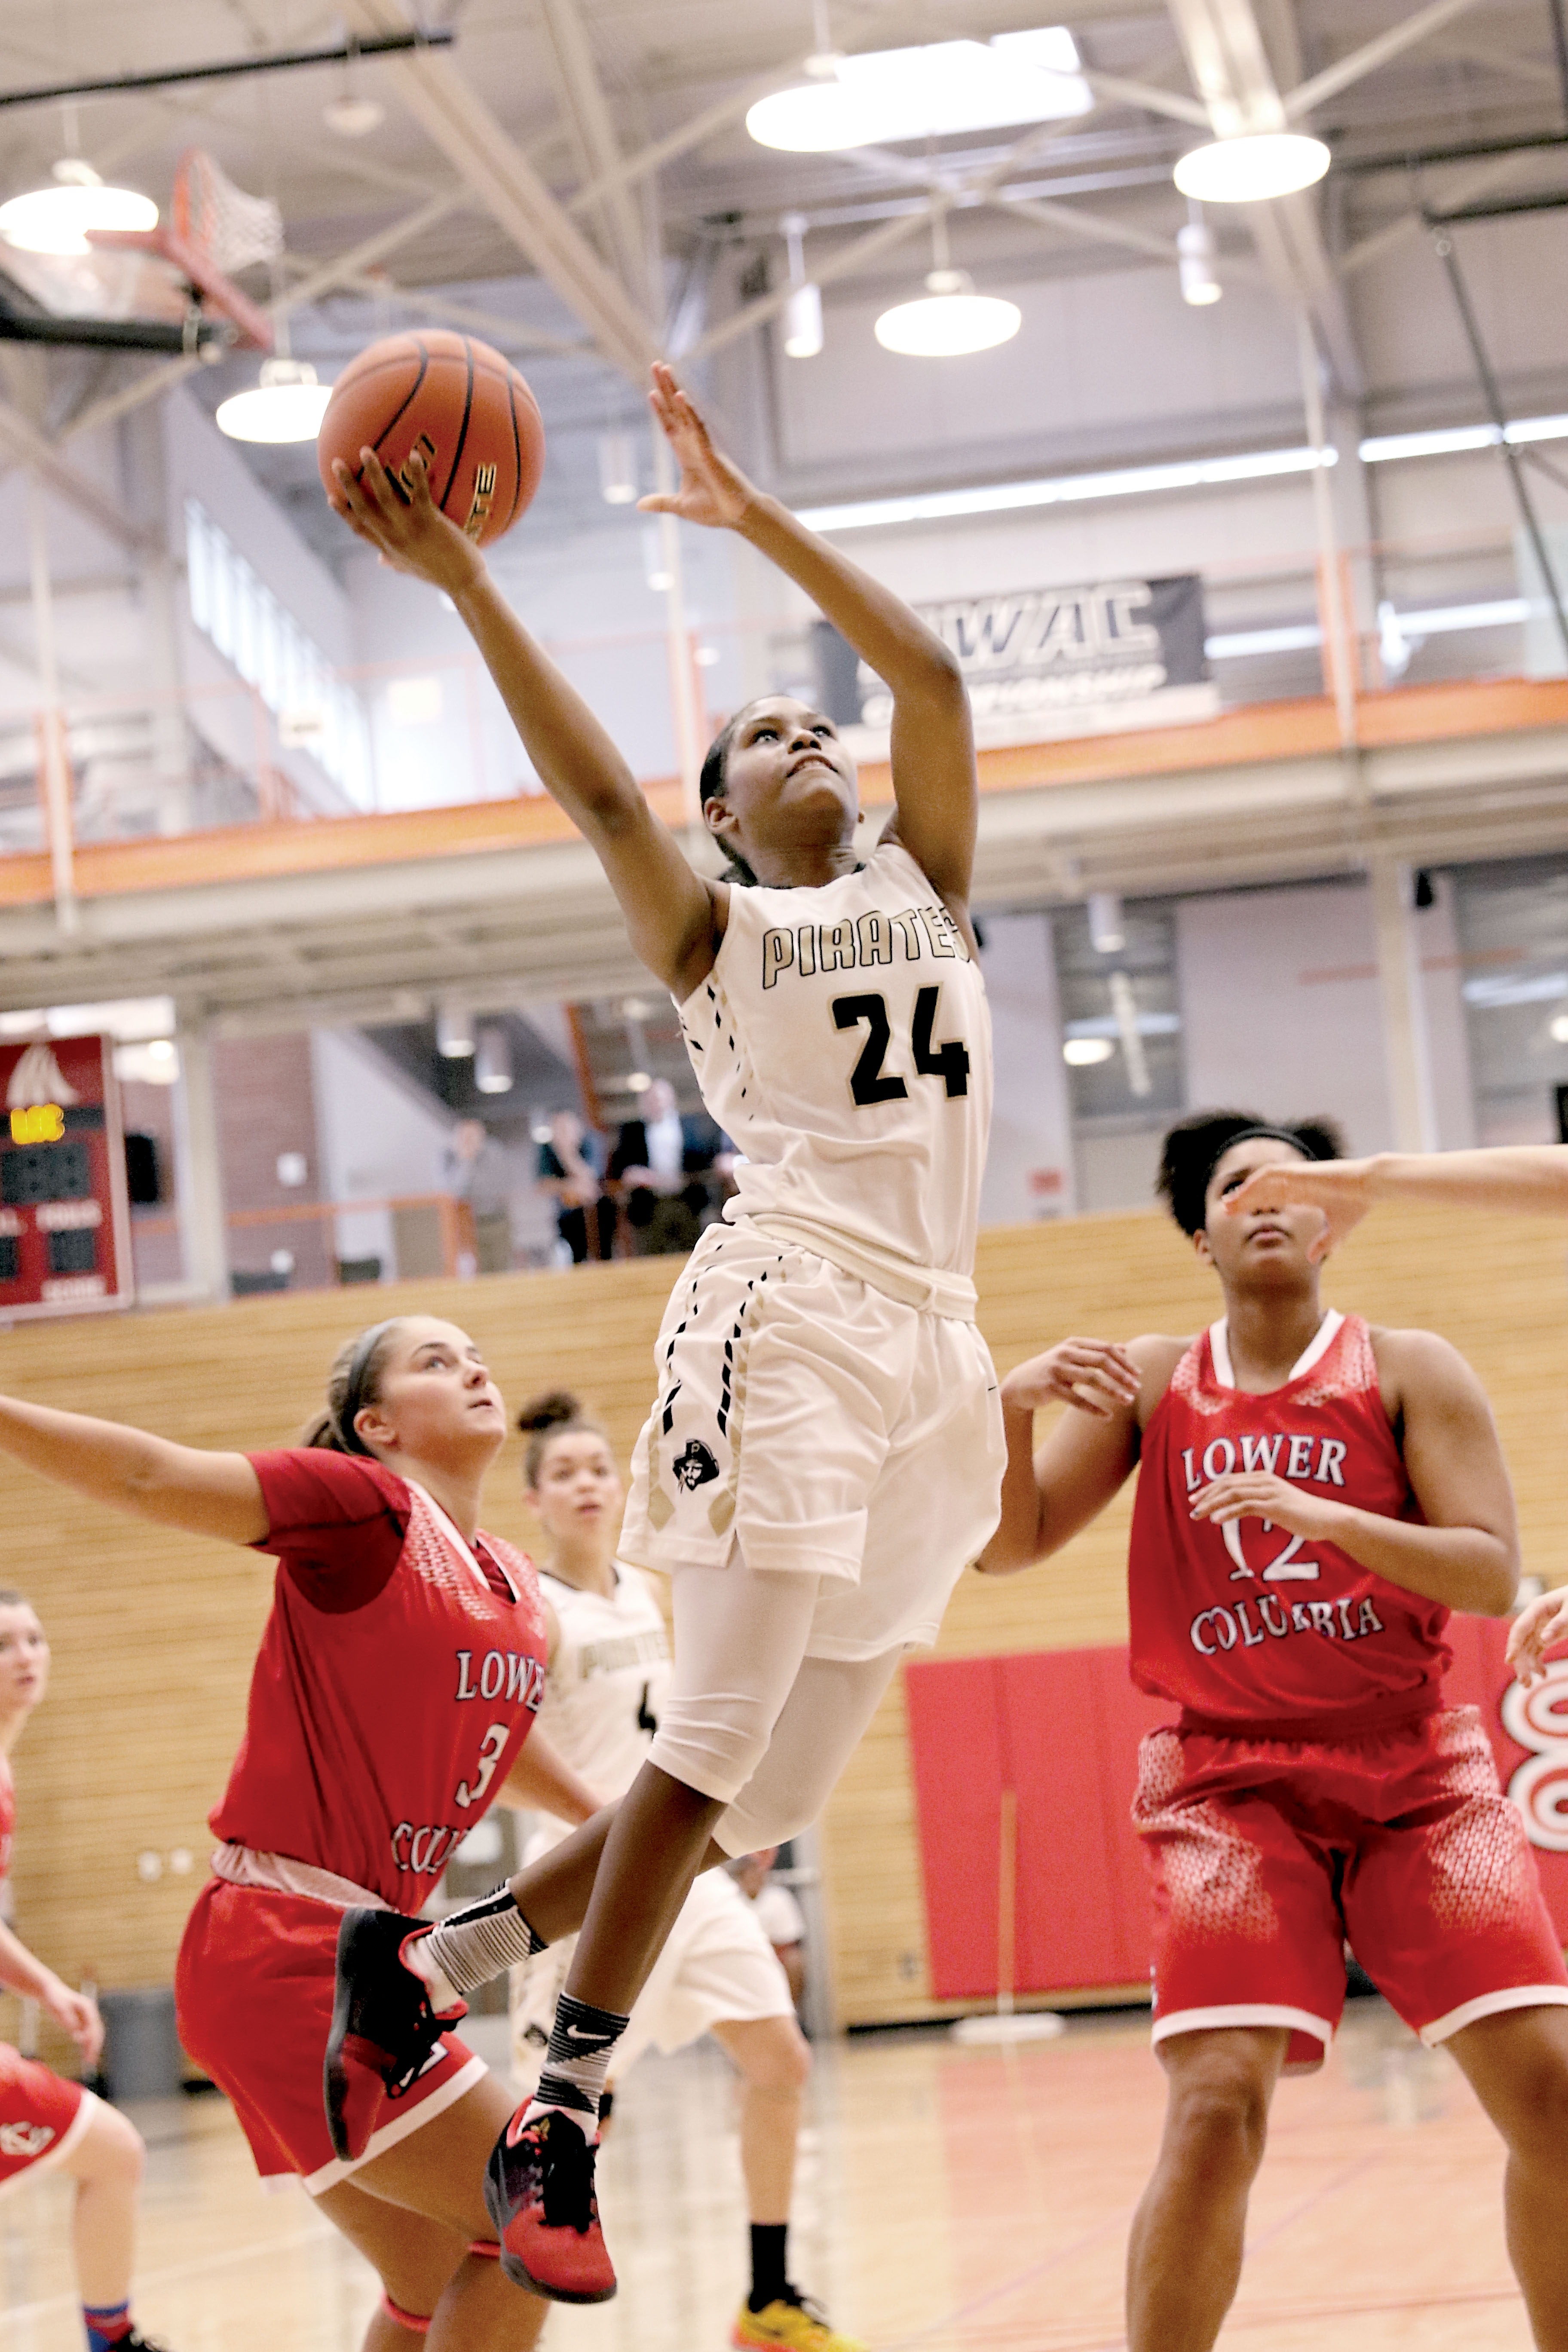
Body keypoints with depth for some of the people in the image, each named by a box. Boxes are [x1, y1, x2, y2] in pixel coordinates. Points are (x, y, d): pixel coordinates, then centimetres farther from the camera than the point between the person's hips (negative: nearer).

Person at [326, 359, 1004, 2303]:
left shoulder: (925, 884, 21)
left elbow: (928, 671, 11)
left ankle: (456, 1947, 18)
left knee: (779, 1784, 4)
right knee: (720, 1732, -16)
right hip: (785, 1316, -5)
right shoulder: (710, 930, 10)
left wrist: (753, 516, 9)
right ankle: (560, 2119, -13)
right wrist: (459, 581, -14)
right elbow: (592, 783, -6)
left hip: (931, 1341, 5)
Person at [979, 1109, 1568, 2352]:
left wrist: (1325, 1516, -24)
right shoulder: (1151, 1382, 6)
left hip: (1416, 1770, 0)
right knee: (1216, 2107, -17)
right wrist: (1013, 1405, -14)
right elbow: (1007, 1546, 5)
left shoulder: (1408, 1371, 1)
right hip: (1231, 1781, 0)